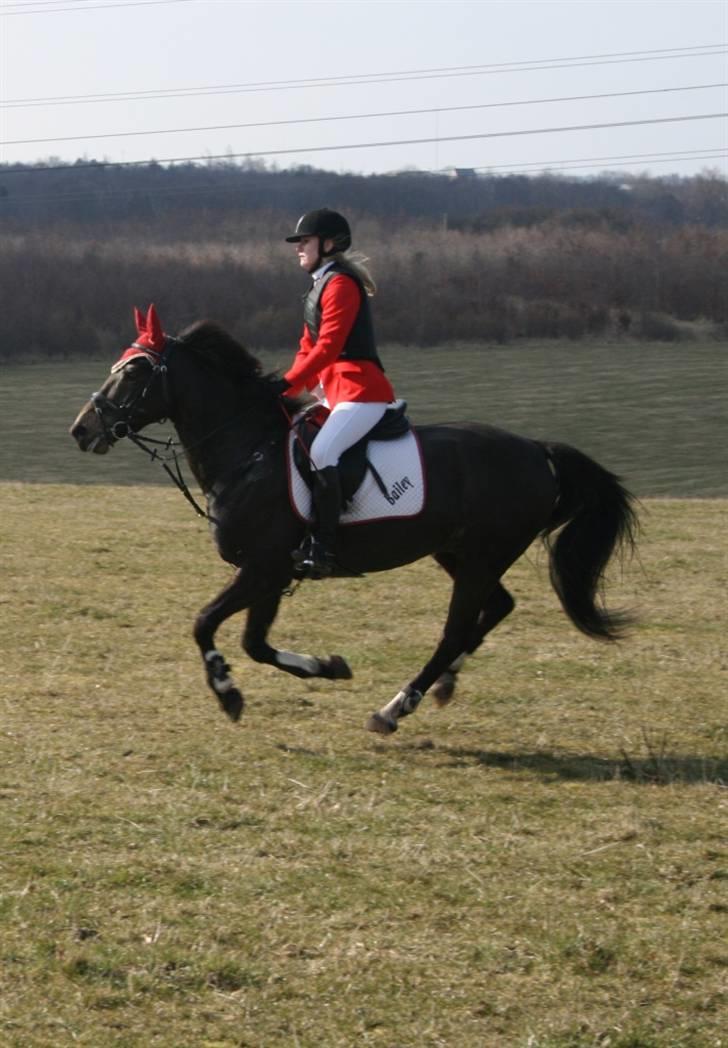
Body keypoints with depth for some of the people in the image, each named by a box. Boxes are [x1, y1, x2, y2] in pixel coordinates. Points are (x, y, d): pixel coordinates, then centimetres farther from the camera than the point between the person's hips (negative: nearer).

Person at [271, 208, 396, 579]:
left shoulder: (340, 285, -12)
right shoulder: (320, 286, 20)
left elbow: (327, 347, -20)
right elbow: (308, 347, 21)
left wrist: (286, 384, -21)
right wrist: (289, 390, 9)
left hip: (361, 390, -11)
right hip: (334, 390, 11)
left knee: (321, 452, -28)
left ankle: (322, 550, -31)